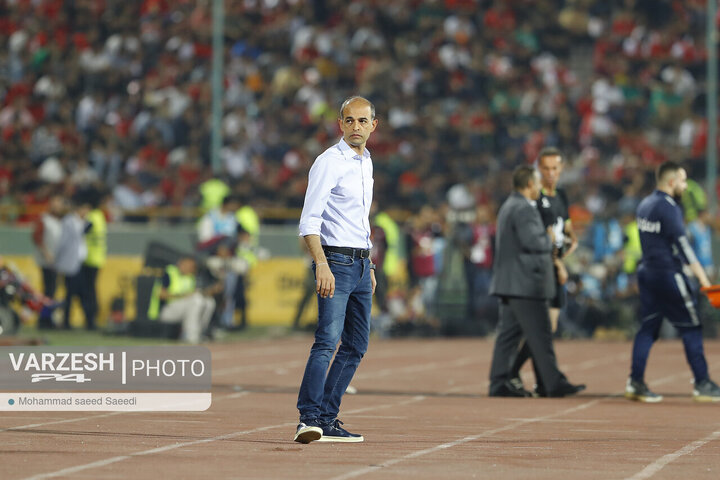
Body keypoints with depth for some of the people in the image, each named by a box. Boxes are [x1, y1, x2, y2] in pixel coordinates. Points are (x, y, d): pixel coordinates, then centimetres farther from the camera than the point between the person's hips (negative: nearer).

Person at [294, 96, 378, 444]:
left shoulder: (365, 163, 16)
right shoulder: (330, 162, -10)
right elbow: (309, 221, -17)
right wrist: (322, 265, -28)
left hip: (360, 264, 9)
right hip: (335, 261, -9)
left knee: (356, 344, 8)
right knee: (328, 340, -20)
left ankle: (327, 418, 12)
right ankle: (309, 418, -27)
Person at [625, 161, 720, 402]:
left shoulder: (644, 205, 12)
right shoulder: (669, 207, -15)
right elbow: (682, 244, -21)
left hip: (646, 271, 9)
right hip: (668, 273, -9)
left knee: (648, 327, 9)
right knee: (691, 327, -2)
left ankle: (635, 382, 3)